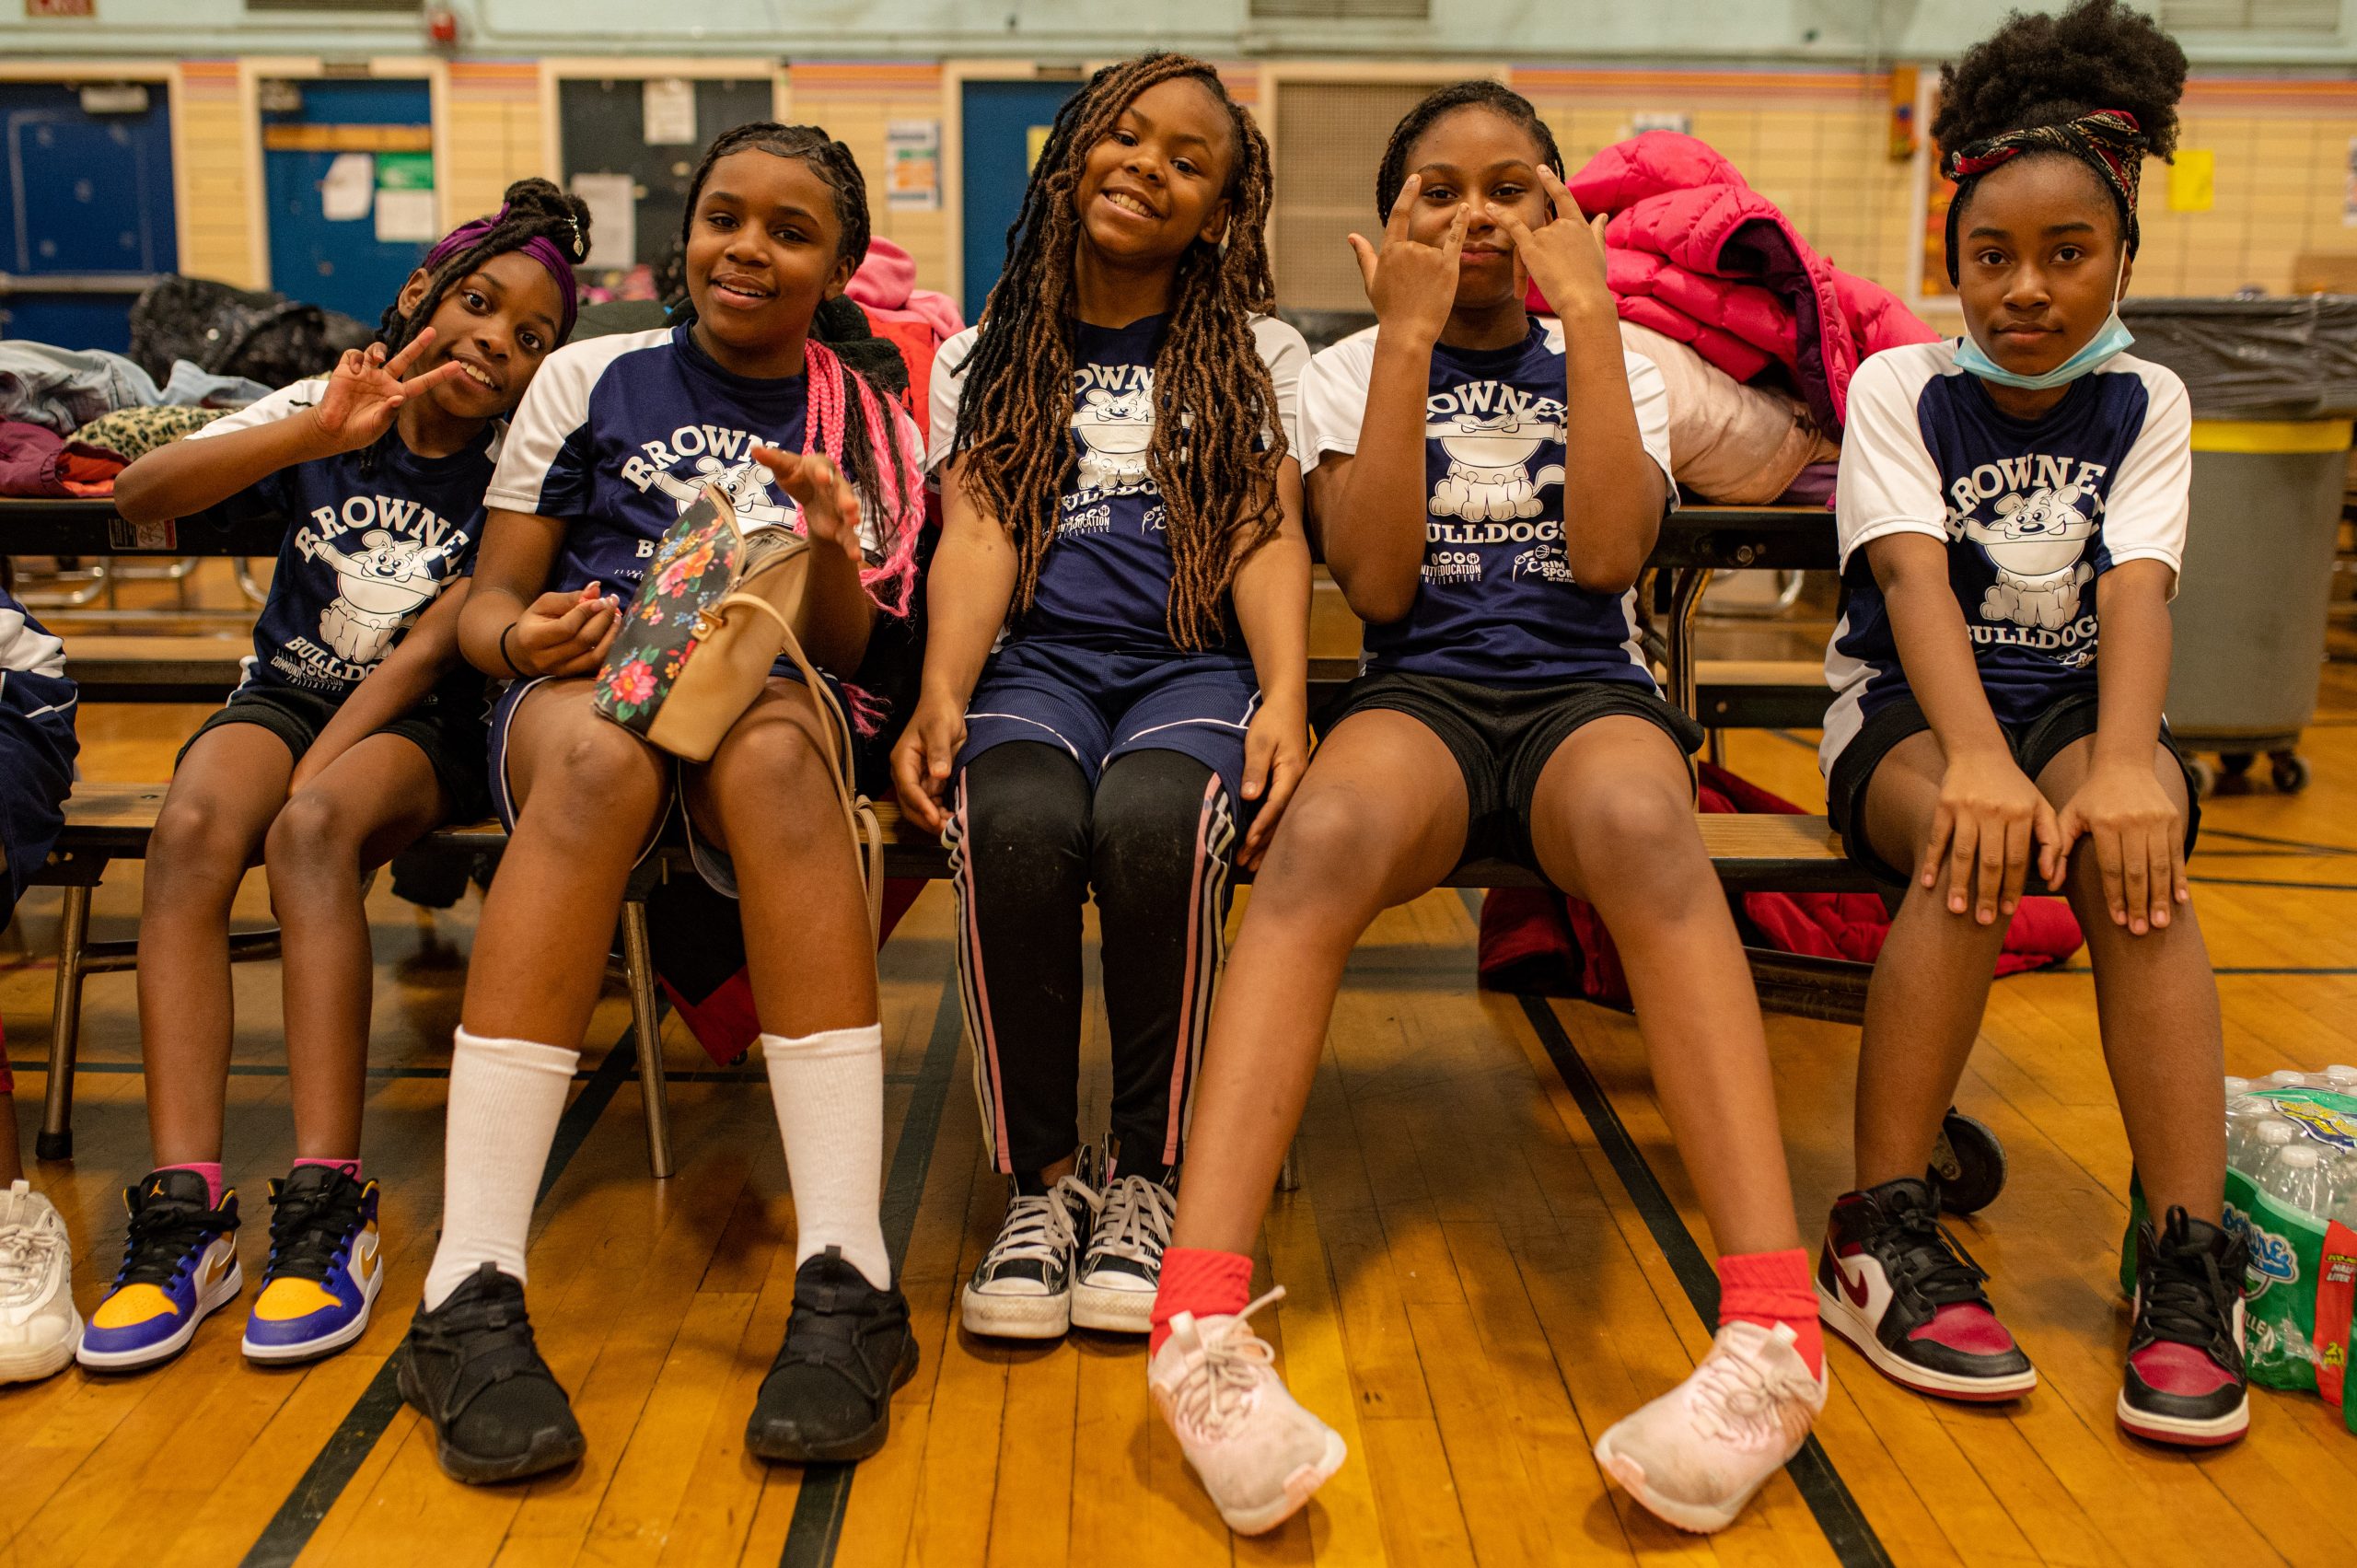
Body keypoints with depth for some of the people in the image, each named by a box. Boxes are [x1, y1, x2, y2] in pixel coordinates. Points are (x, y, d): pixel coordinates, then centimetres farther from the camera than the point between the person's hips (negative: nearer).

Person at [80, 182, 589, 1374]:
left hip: (421, 725, -2)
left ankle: (328, 1214, -37)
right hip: (285, 692, 3)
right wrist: (319, 435, -27)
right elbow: (140, 492, -13)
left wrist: (305, 789, -21)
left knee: (316, 830, -35)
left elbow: (432, 648, -12)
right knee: (190, 828, -30)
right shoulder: (325, 412, 2)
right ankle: (184, 1213, -34)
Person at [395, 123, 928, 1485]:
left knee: (771, 749, -38)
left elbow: (849, 650, 10)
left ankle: (848, 1283, -43)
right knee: (604, 757, -38)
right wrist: (519, 636, -11)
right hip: (580, 684, 0)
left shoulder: (871, 431, 16)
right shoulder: (592, 380, 14)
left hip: (772, 693, 0)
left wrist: (831, 552, -12)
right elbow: (490, 597, 13)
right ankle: (474, 1293, -41)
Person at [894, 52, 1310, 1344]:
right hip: (1036, 657, 1)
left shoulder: (1257, 355, 17)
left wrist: (1284, 697, -15)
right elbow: (976, 536, 4)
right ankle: (1039, 1179, -17)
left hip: (1193, 662, 0)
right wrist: (940, 695, -15)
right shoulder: (984, 360, 19)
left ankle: (1146, 1176, -17)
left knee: (1153, 821, -36)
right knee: (1017, 823, -35)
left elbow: (1270, 537, 3)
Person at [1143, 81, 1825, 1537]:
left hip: (1586, 692, 1)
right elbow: (1378, 584, -3)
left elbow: (1608, 555, -5)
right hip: (1423, 694, 0)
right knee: (1327, 834, -38)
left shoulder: (1619, 364, 15)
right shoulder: (1353, 370, 13)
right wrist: (1409, 337, -4)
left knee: (1640, 820, -39)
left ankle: (1775, 1332, -45)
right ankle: (1203, 1324, -47)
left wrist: (1587, 313, -3)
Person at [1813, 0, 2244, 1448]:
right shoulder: (1901, 386, -2)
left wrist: (2121, 763, -34)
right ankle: (1884, 1232, -30)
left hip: (2077, 699, 2)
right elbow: (1912, 577, -19)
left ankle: (2192, 1256, -33)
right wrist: (1979, 758, -37)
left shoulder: (2146, 405, 4)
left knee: (2129, 844, -33)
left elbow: (2135, 590, -14)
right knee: (1979, 843, -35)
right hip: (1907, 707, -2)